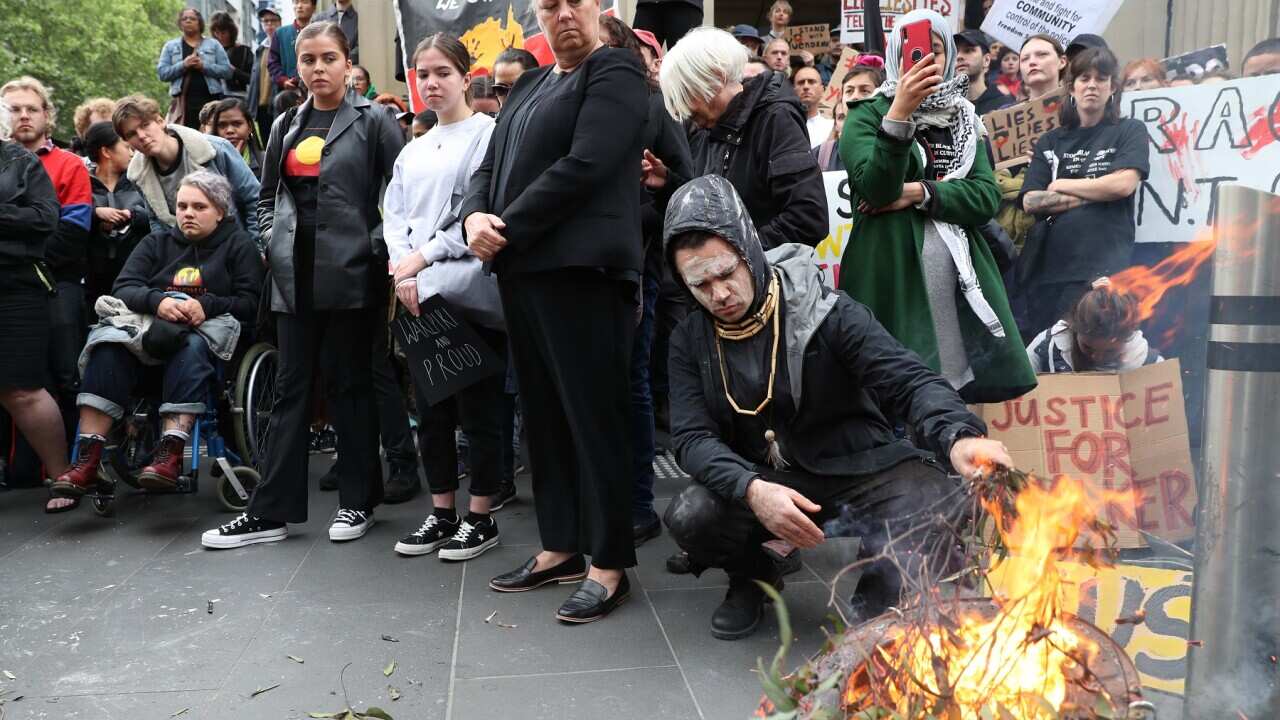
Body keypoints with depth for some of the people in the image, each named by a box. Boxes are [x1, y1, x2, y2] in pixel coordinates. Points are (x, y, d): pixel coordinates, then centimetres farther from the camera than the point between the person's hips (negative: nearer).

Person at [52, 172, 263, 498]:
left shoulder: (239, 245, 11)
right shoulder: (157, 242, 21)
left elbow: (250, 303, -2)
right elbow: (123, 288, 6)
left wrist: (207, 306, -20)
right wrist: (158, 301, -16)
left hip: (211, 328, -3)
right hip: (148, 323, 3)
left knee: (192, 350, -39)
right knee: (108, 346, -29)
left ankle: (169, 454, -49)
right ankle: (87, 460, -36)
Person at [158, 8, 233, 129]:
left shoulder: (213, 44, 11)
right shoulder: (170, 46, 14)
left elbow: (227, 70, 1)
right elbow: (162, 73, 4)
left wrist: (204, 66, -13)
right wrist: (183, 65, -11)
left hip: (211, 101, 0)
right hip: (183, 102, 0)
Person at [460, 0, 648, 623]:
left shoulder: (616, 71, -1)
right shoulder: (529, 85, 23)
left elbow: (582, 166, -14)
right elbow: (491, 166, 17)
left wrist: (507, 229, -12)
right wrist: (475, 216, -4)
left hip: (581, 267, -8)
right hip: (522, 268, 8)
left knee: (592, 412, -5)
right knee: (543, 411, 11)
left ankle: (609, 564, 4)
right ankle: (560, 547, 22)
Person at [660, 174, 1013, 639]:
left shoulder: (826, 312, -14)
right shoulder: (691, 342, -3)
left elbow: (909, 380, -20)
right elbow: (692, 438, -11)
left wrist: (958, 436, -42)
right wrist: (752, 490, -31)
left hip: (861, 466, -2)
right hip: (768, 480, 2)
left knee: (944, 512, -30)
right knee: (689, 518, -26)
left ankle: (877, 599, 4)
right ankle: (752, 578, 10)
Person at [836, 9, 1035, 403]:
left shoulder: (964, 118, 16)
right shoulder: (867, 115, 3)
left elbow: (987, 197, 3)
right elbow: (876, 190, -15)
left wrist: (918, 192, -11)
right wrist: (899, 114, -24)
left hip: (960, 276, 5)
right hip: (891, 275, -4)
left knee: (964, 385, 5)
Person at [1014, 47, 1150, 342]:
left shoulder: (1129, 130, 10)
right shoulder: (1050, 141, 16)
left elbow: (1124, 184, -8)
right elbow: (1030, 201, 3)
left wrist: (1061, 186, 2)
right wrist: (1093, 194, -5)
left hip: (1101, 266, -3)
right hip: (1046, 264, 3)